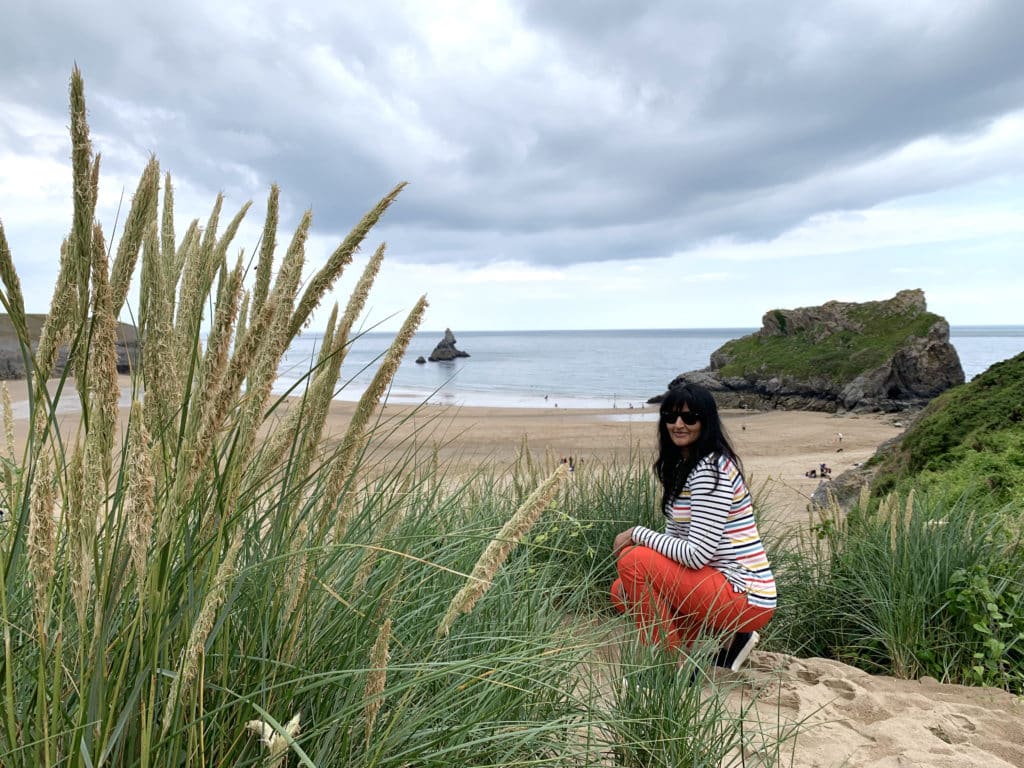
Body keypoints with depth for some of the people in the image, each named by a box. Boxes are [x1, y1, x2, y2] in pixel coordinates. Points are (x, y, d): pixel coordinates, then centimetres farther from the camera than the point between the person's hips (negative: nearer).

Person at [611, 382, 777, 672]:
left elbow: (697, 554, -24)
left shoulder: (711, 469, -20)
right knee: (623, 591, 10)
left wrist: (638, 533, -13)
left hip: (745, 598, -10)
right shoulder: (681, 465, 11)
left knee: (632, 560, -19)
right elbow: (675, 538, 12)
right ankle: (730, 637, 12)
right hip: (719, 583, 10)